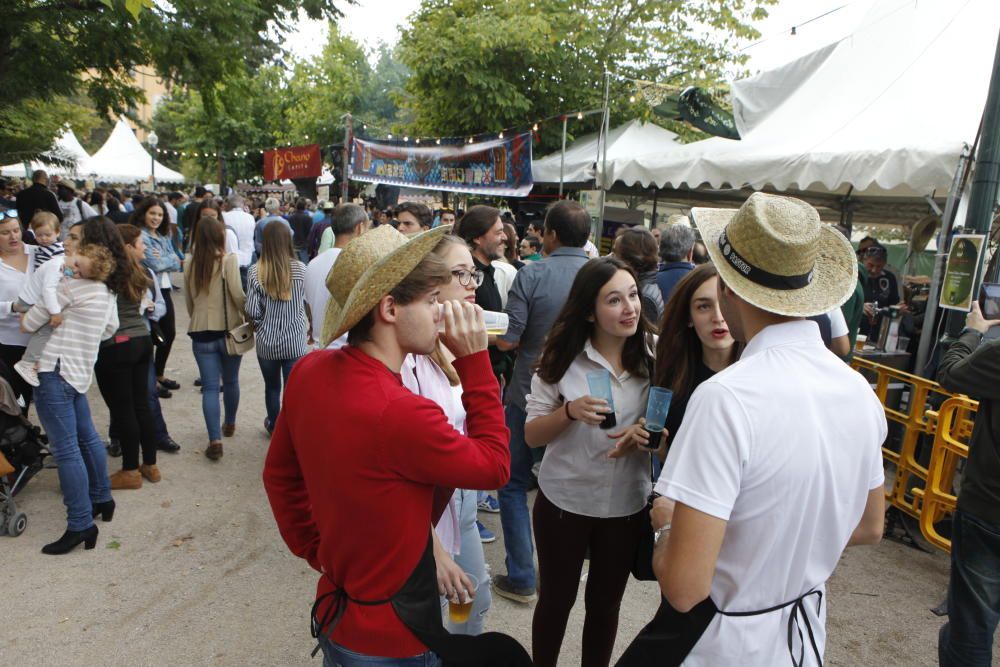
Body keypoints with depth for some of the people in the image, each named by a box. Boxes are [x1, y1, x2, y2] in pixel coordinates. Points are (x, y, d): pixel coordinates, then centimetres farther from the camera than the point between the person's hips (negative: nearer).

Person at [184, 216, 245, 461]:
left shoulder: (190, 262, 2)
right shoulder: (228, 259, -10)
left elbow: (188, 299, 10)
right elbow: (237, 294, -15)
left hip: (201, 332, 2)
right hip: (228, 329, -2)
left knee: (210, 387, 3)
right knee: (231, 381, 18)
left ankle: (215, 440, -4)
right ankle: (230, 424, 35)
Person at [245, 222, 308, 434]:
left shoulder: (255, 271, -9)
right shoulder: (301, 269, -9)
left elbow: (252, 311, -10)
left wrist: (259, 326, 10)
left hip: (267, 342, 2)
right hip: (295, 341, -2)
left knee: (272, 387, 23)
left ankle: (274, 427, 43)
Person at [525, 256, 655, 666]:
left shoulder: (651, 355, -7)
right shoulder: (562, 356, -12)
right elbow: (531, 436, -9)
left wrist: (643, 434, -17)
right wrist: (569, 411, -27)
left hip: (627, 505, 2)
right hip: (564, 501, -1)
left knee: (605, 603, 20)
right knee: (556, 599, 17)